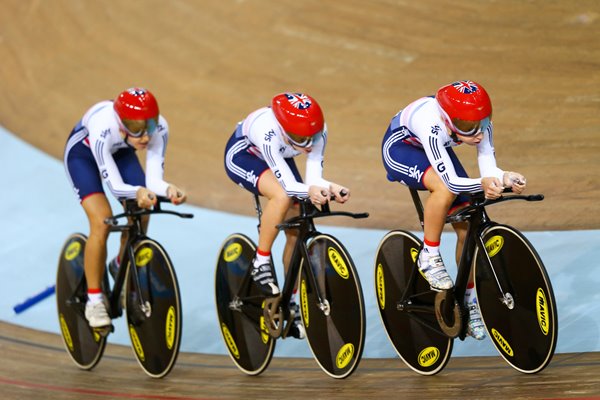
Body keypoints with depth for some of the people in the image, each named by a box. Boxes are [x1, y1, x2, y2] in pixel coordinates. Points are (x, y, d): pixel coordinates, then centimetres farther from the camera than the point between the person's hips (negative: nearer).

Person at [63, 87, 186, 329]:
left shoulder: (159, 128, -32)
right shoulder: (103, 129, -43)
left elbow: (153, 178, -31)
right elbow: (115, 185, -40)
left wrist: (168, 190, -53)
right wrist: (138, 192, -60)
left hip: (120, 152, 4)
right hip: (83, 153, -4)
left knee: (140, 217, -8)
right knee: (102, 222, -21)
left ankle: (121, 265, 24)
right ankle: (94, 300, -7)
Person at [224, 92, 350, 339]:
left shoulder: (317, 131, -28)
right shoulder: (268, 132, -41)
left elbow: (314, 177, -29)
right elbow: (288, 184, -42)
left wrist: (331, 188, -50)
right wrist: (309, 191, -62)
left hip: (277, 158, 5)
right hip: (242, 155, -5)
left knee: (296, 230, -4)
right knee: (281, 196, -35)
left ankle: (290, 302, 10)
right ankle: (261, 262, -16)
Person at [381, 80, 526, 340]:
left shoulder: (480, 122, -26)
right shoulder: (432, 125, -42)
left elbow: (487, 165, -28)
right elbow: (451, 180, -46)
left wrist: (505, 177, -49)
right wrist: (482, 184, -62)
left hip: (436, 150, 6)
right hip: (399, 148, -6)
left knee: (467, 227, -5)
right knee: (444, 188, -37)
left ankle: (469, 301, 12)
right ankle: (429, 257, -15)